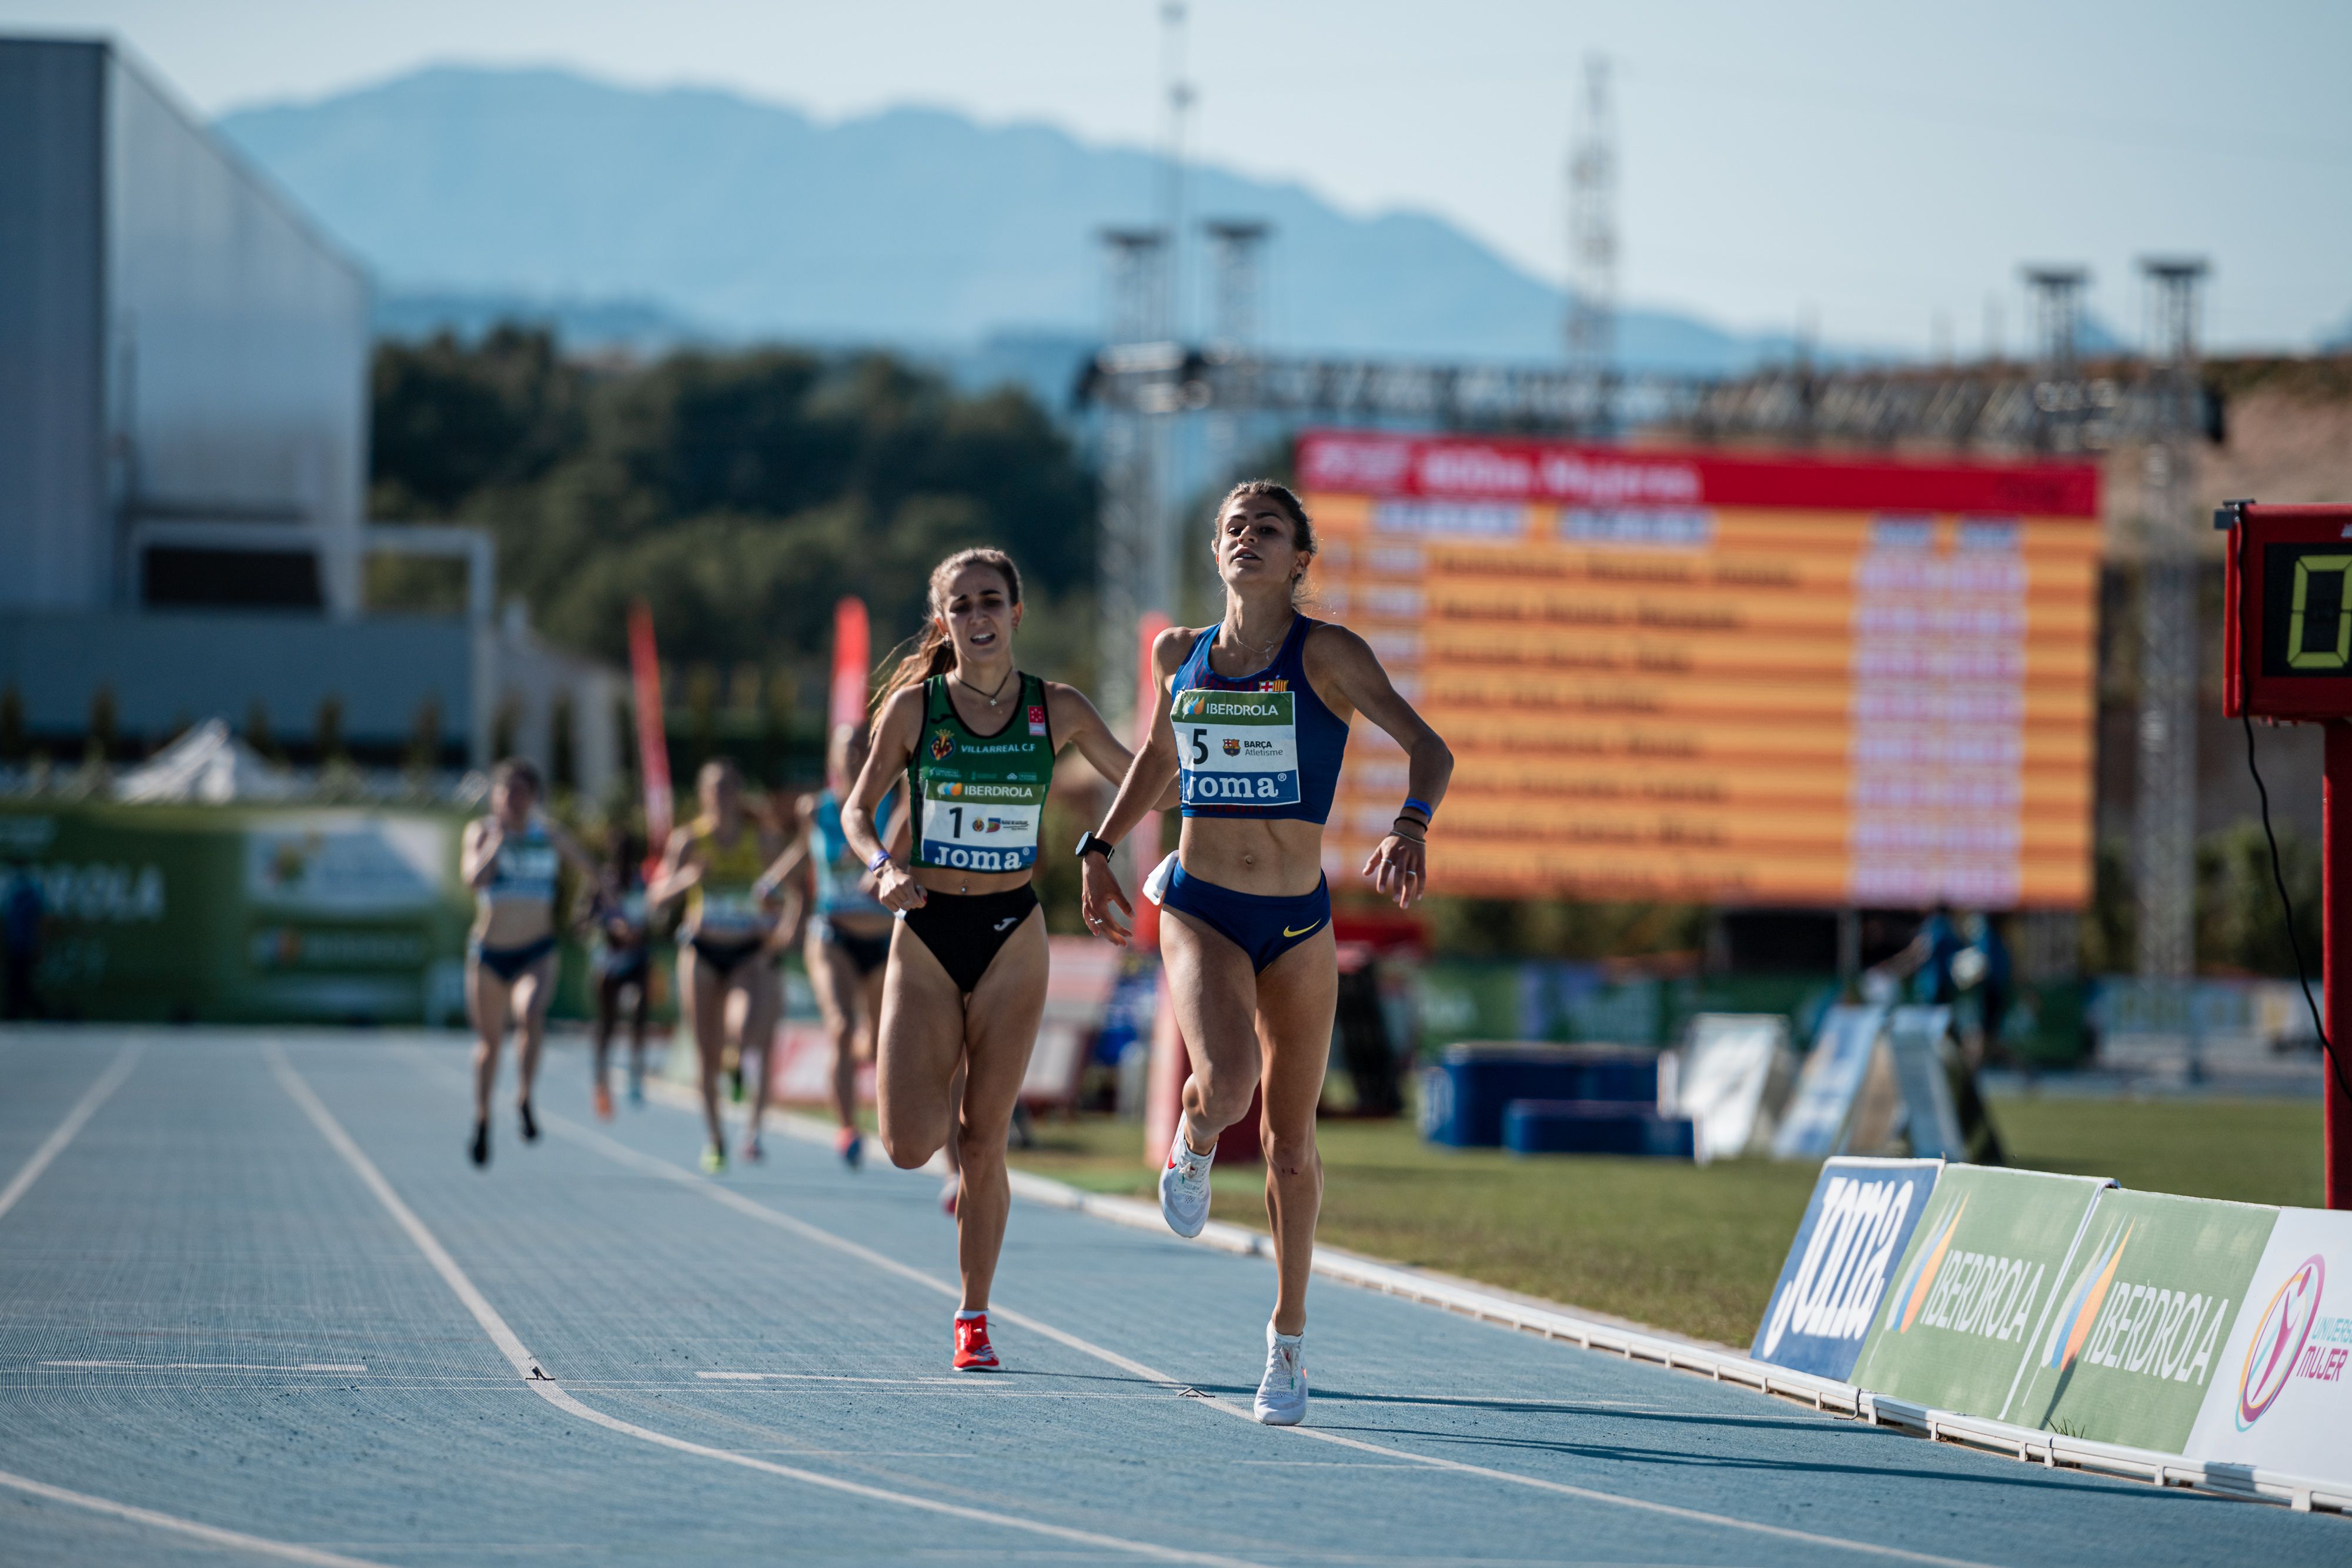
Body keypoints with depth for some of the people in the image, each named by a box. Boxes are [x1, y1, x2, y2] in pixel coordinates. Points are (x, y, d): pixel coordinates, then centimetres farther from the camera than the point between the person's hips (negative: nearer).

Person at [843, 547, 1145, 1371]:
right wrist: (884, 868, -15)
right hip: (926, 933, -1)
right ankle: (928, 1089, 26)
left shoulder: (1058, 710, 0)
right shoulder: (914, 706, -3)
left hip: (1012, 936, 1)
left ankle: (974, 1317, 15)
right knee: (910, 1145, -11)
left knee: (984, 1143, 1)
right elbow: (858, 810, 4)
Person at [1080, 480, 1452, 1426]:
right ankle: (1195, 1142, 10)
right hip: (1198, 912, 0)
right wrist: (1100, 849, 16)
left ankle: (1289, 1336, 27)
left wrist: (1410, 828, -37)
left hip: (1298, 922, 0)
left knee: (1291, 1142, 8)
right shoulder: (1181, 656, 3)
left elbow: (1427, 746, -18)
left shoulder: (1326, 655, -8)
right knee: (1225, 1082, -28)